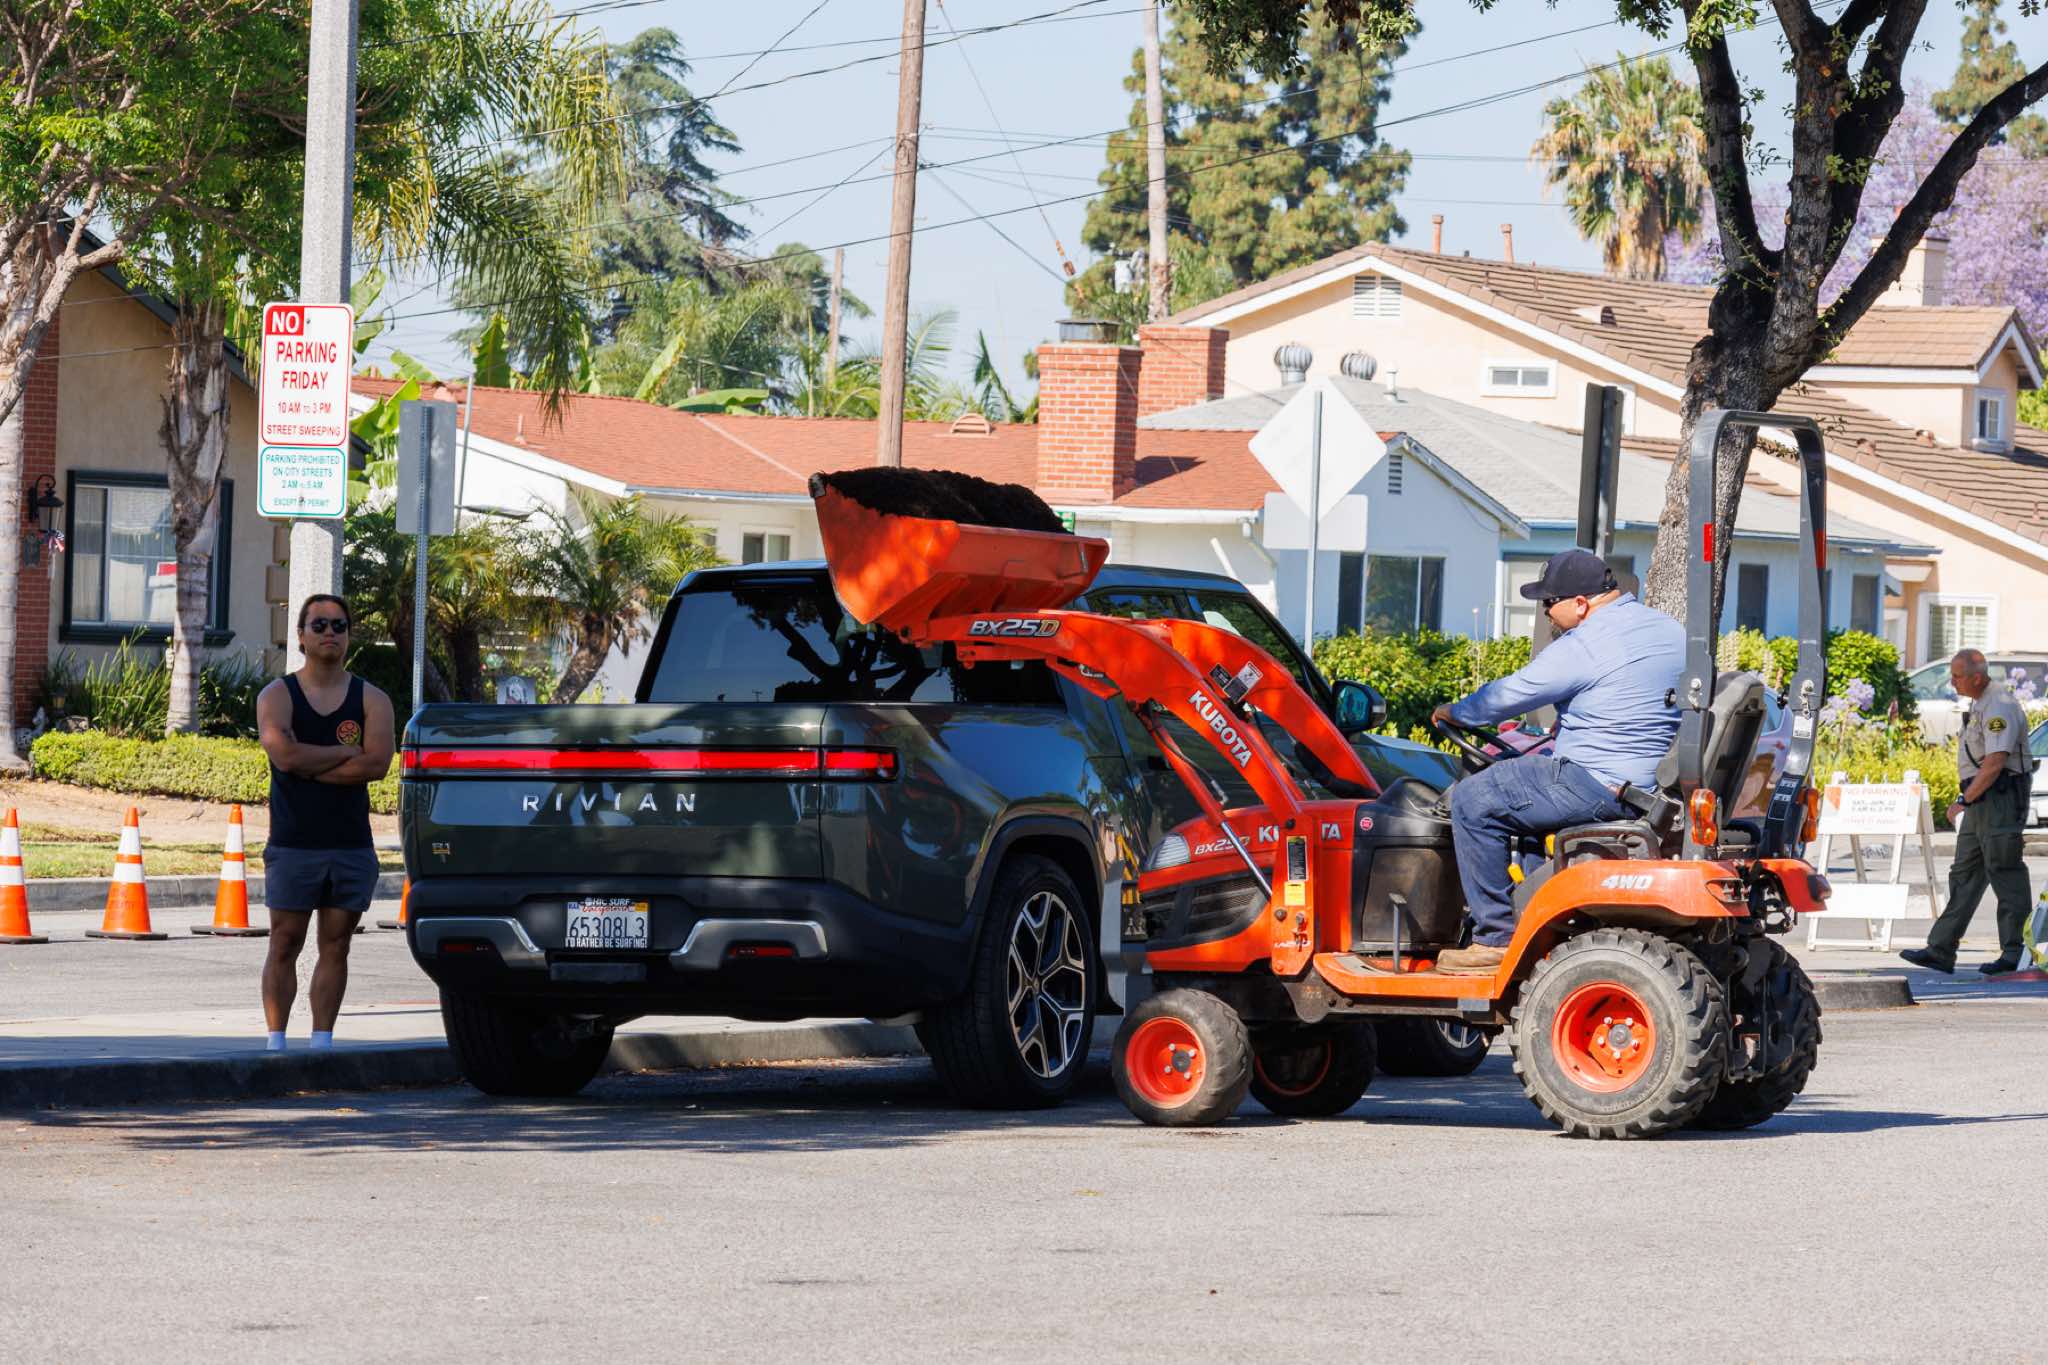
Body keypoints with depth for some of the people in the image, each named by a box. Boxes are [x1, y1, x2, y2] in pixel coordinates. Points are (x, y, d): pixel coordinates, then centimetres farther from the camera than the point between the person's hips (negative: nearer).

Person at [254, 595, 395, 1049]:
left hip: (351, 846, 2)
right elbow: (285, 754, -15)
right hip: (293, 845, -2)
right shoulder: (277, 696, 3)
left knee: (335, 947, 4)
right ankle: (276, 1042, 1)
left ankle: (322, 1042, 9)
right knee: (284, 947, -2)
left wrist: (310, 767, -11)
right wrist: (346, 752, -7)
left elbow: (377, 764, -9)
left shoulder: (371, 700, 7)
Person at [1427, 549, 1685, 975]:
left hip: (1600, 787, -10)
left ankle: (1495, 938, -4)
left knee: (1474, 800, -3)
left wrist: (1455, 712, 10)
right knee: (1534, 771, 32)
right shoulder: (1671, 632, 11)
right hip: (1657, 784, 10)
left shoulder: (1582, 648, -17)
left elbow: (1510, 695, -8)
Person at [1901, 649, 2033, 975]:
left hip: (2001, 799, -10)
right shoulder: (1980, 703, 16)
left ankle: (2014, 954, -2)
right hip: (1981, 801, 10)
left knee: (2005, 873, -6)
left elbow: (1995, 764, -23)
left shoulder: (1999, 707, -17)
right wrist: (1966, 800, 19)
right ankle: (1940, 951, 10)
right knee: (1964, 874, 9)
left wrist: (1964, 800, -18)